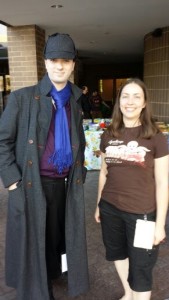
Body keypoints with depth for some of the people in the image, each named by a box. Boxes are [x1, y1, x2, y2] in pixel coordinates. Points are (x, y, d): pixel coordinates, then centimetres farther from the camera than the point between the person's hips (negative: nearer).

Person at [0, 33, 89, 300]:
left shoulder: (75, 102, 9)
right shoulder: (22, 98, -5)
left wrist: (80, 174, 10)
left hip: (64, 185, 4)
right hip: (32, 186, -4)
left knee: (56, 241, 18)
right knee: (32, 245, 9)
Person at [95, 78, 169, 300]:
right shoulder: (109, 135, 1)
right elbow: (104, 173, 9)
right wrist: (98, 205, 13)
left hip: (142, 213, -4)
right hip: (110, 208, 5)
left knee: (140, 268, 10)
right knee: (117, 253, 24)